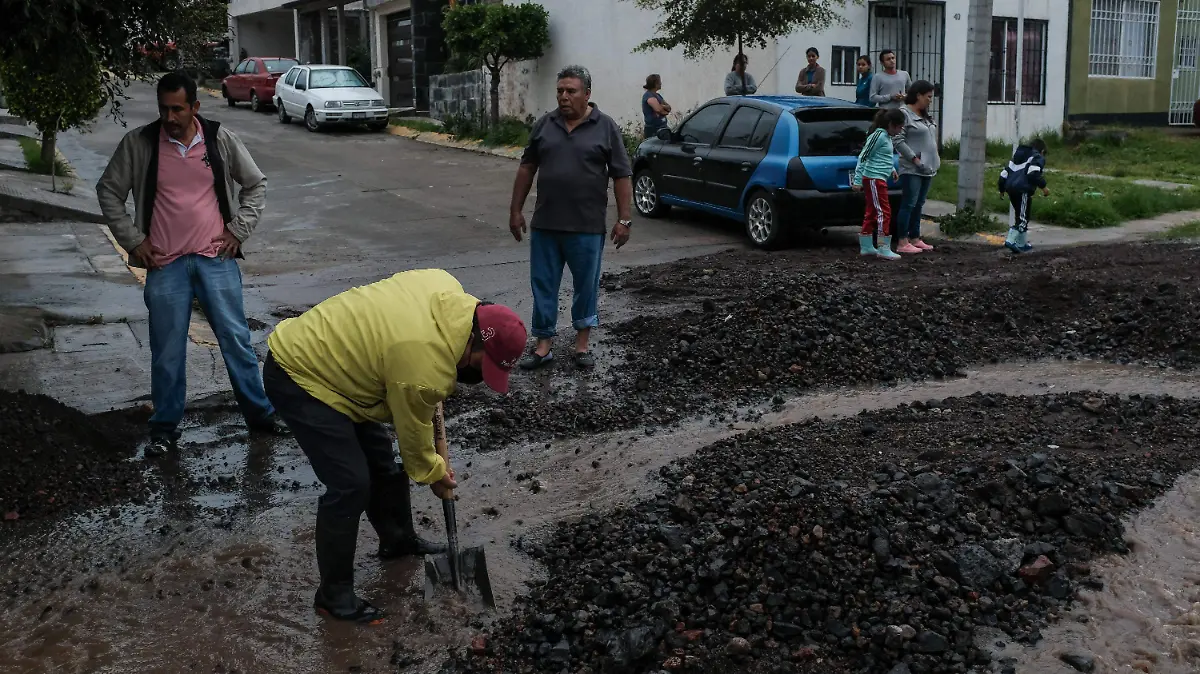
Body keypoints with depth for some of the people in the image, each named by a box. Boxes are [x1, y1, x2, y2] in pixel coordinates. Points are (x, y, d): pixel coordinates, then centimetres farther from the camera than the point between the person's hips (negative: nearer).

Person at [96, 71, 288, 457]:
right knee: (167, 349, 5)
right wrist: (132, 239, 1)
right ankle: (165, 426, 20)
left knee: (236, 338, 5)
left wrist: (239, 229, 2)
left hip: (216, 259, 0)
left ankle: (259, 413, 18)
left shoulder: (221, 140, -2)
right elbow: (108, 191, 7)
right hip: (165, 265, 0)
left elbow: (256, 184, 10)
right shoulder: (138, 143, -4)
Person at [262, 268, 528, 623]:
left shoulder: (450, 291, -7)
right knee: (350, 485, -12)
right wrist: (433, 473, 6)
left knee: (381, 459, 17)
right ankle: (333, 594, 1)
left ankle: (398, 540, 37)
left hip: (315, 352, 10)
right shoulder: (427, 367, -29)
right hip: (297, 376, -10)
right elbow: (412, 433, -12)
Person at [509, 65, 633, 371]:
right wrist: (515, 210, 9)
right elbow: (527, 168, 12)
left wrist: (624, 219, -7)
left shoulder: (606, 127, -2)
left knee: (586, 286, 8)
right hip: (544, 225, 3)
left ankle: (582, 342, 21)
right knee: (543, 286, 6)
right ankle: (544, 344, 15)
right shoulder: (544, 124, 6)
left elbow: (622, 176, -2)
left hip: (587, 227, -2)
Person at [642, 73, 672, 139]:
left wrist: (662, 106, -11)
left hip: (662, 127, 9)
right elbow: (658, 109, -23)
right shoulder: (648, 96, -10)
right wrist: (665, 111, -1)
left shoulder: (657, 95, 19)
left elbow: (669, 107, 12)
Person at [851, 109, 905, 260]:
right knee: (884, 212, -9)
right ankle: (884, 249, -7)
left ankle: (866, 246, 17)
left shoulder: (886, 136, 14)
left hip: (878, 179, 10)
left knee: (872, 212, 12)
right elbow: (863, 157, -16)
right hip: (874, 179, -10)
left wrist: (892, 169, 18)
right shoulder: (878, 135, -14)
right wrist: (857, 180, -18)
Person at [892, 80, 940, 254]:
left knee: (918, 205, 12)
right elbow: (898, 140, -17)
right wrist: (914, 158, -18)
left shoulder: (926, 115, 16)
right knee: (909, 204, -7)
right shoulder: (904, 114, -10)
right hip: (912, 169, -9)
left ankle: (915, 239, 19)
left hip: (928, 168, 9)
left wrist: (935, 161, 12)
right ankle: (902, 243, -5)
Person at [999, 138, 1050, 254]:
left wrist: (1002, 189, 34)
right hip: (1023, 190, -8)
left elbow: (1004, 173, 24)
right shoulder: (1038, 158, 5)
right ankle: (1010, 241, -21)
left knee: (1020, 216, 19)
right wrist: (1043, 187, -9)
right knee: (1023, 218, -6)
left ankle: (1021, 244, 24)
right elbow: (1034, 174, -15)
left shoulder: (1017, 156, 28)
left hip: (1010, 188, 8)